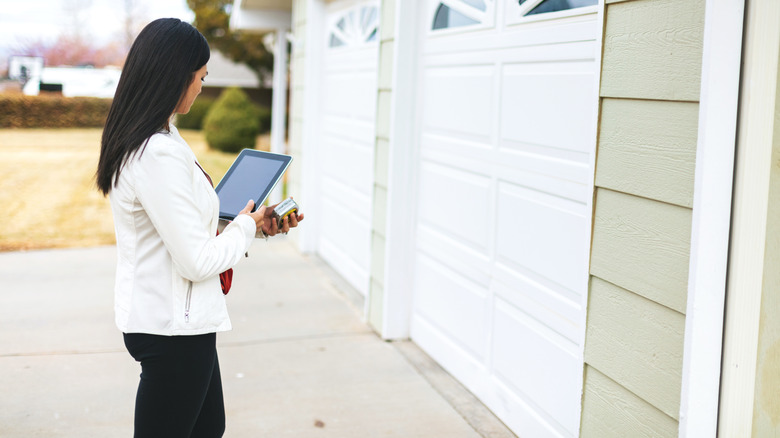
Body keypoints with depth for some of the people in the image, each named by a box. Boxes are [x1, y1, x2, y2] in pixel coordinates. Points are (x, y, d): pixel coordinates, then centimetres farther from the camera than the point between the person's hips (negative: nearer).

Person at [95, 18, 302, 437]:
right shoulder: (159, 155, -25)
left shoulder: (137, 142, 6)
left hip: (158, 314, 10)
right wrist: (246, 227, -7)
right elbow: (198, 261, -24)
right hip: (173, 328, -10)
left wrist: (257, 223, 7)